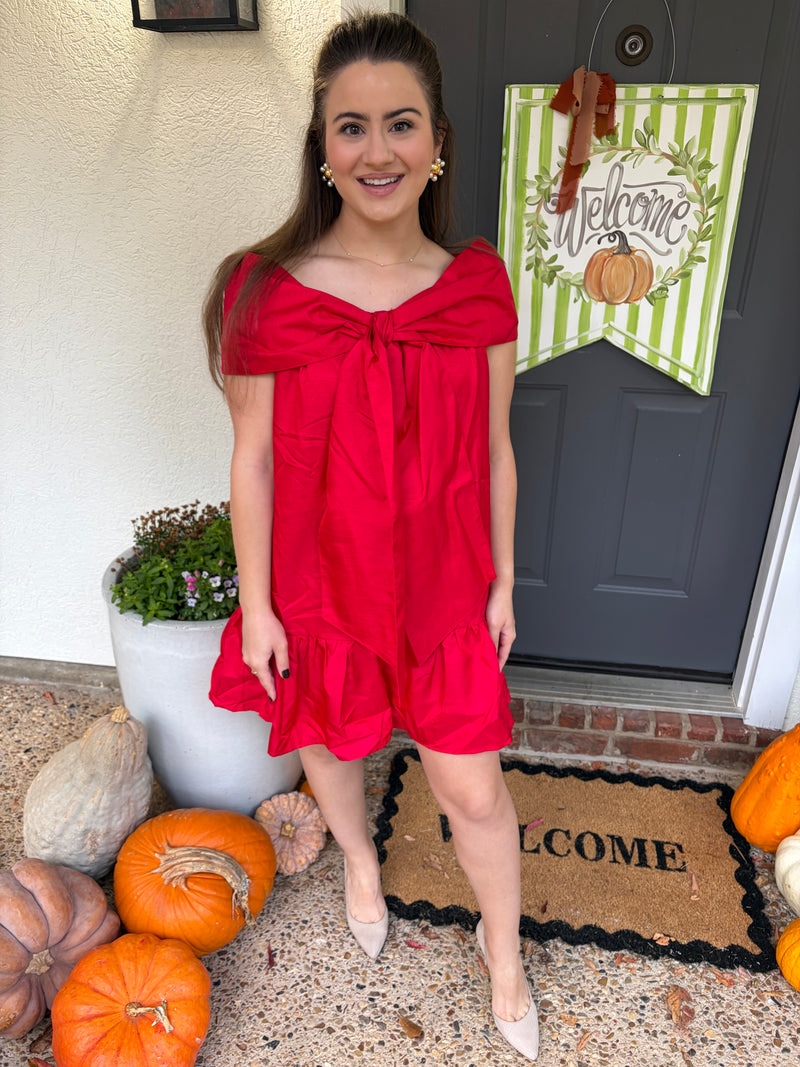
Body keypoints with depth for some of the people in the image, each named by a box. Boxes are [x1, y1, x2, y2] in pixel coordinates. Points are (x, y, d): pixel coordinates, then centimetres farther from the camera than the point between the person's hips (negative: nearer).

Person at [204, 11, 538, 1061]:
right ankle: (359, 859, 60)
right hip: (320, 580, 0)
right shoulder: (265, 288, -12)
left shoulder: (479, 284, -6)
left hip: (441, 584, 1)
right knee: (333, 740, 24)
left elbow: (494, 450, 1)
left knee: (473, 787, 10)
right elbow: (253, 460, -7)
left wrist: (502, 581, 5)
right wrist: (256, 604, -4)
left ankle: (503, 948, 43)